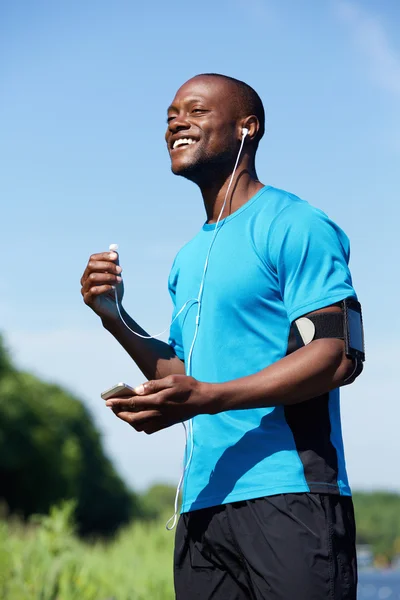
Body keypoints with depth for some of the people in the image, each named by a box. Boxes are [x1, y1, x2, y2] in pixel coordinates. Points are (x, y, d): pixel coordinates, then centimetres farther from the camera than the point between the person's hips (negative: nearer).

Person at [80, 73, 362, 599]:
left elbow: (338, 358, -14)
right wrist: (114, 317, 9)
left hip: (289, 496, -7)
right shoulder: (187, 261, 22)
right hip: (202, 502, 7)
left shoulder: (293, 226, -4)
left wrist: (204, 398, -21)